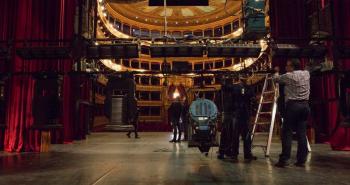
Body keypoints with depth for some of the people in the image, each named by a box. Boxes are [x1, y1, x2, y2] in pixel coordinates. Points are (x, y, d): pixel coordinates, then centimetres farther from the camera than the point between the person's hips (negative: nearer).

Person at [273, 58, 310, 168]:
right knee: (302, 133, 8)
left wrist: (276, 71, 28)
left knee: (287, 133, -3)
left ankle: (284, 160, -3)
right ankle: (301, 160, 11)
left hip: (293, 105, -6)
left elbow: (276, 79, 9)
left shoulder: (289, 76, -7)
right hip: (305, 105, 6)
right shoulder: (307, 74, 10)